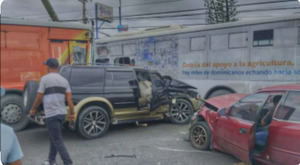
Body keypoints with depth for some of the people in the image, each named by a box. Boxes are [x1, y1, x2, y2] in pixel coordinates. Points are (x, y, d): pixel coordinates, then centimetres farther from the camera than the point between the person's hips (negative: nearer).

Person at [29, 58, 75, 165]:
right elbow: (69, 99, 1)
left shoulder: (45, 79, -8)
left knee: (58, 141, -2)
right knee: (54, 138, 21)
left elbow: (39, 97, -5)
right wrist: (72, 113, 5)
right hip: (62, 113, 7)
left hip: (51, 114, -6)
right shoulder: (64, 80, 7)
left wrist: (33, 109, 11)